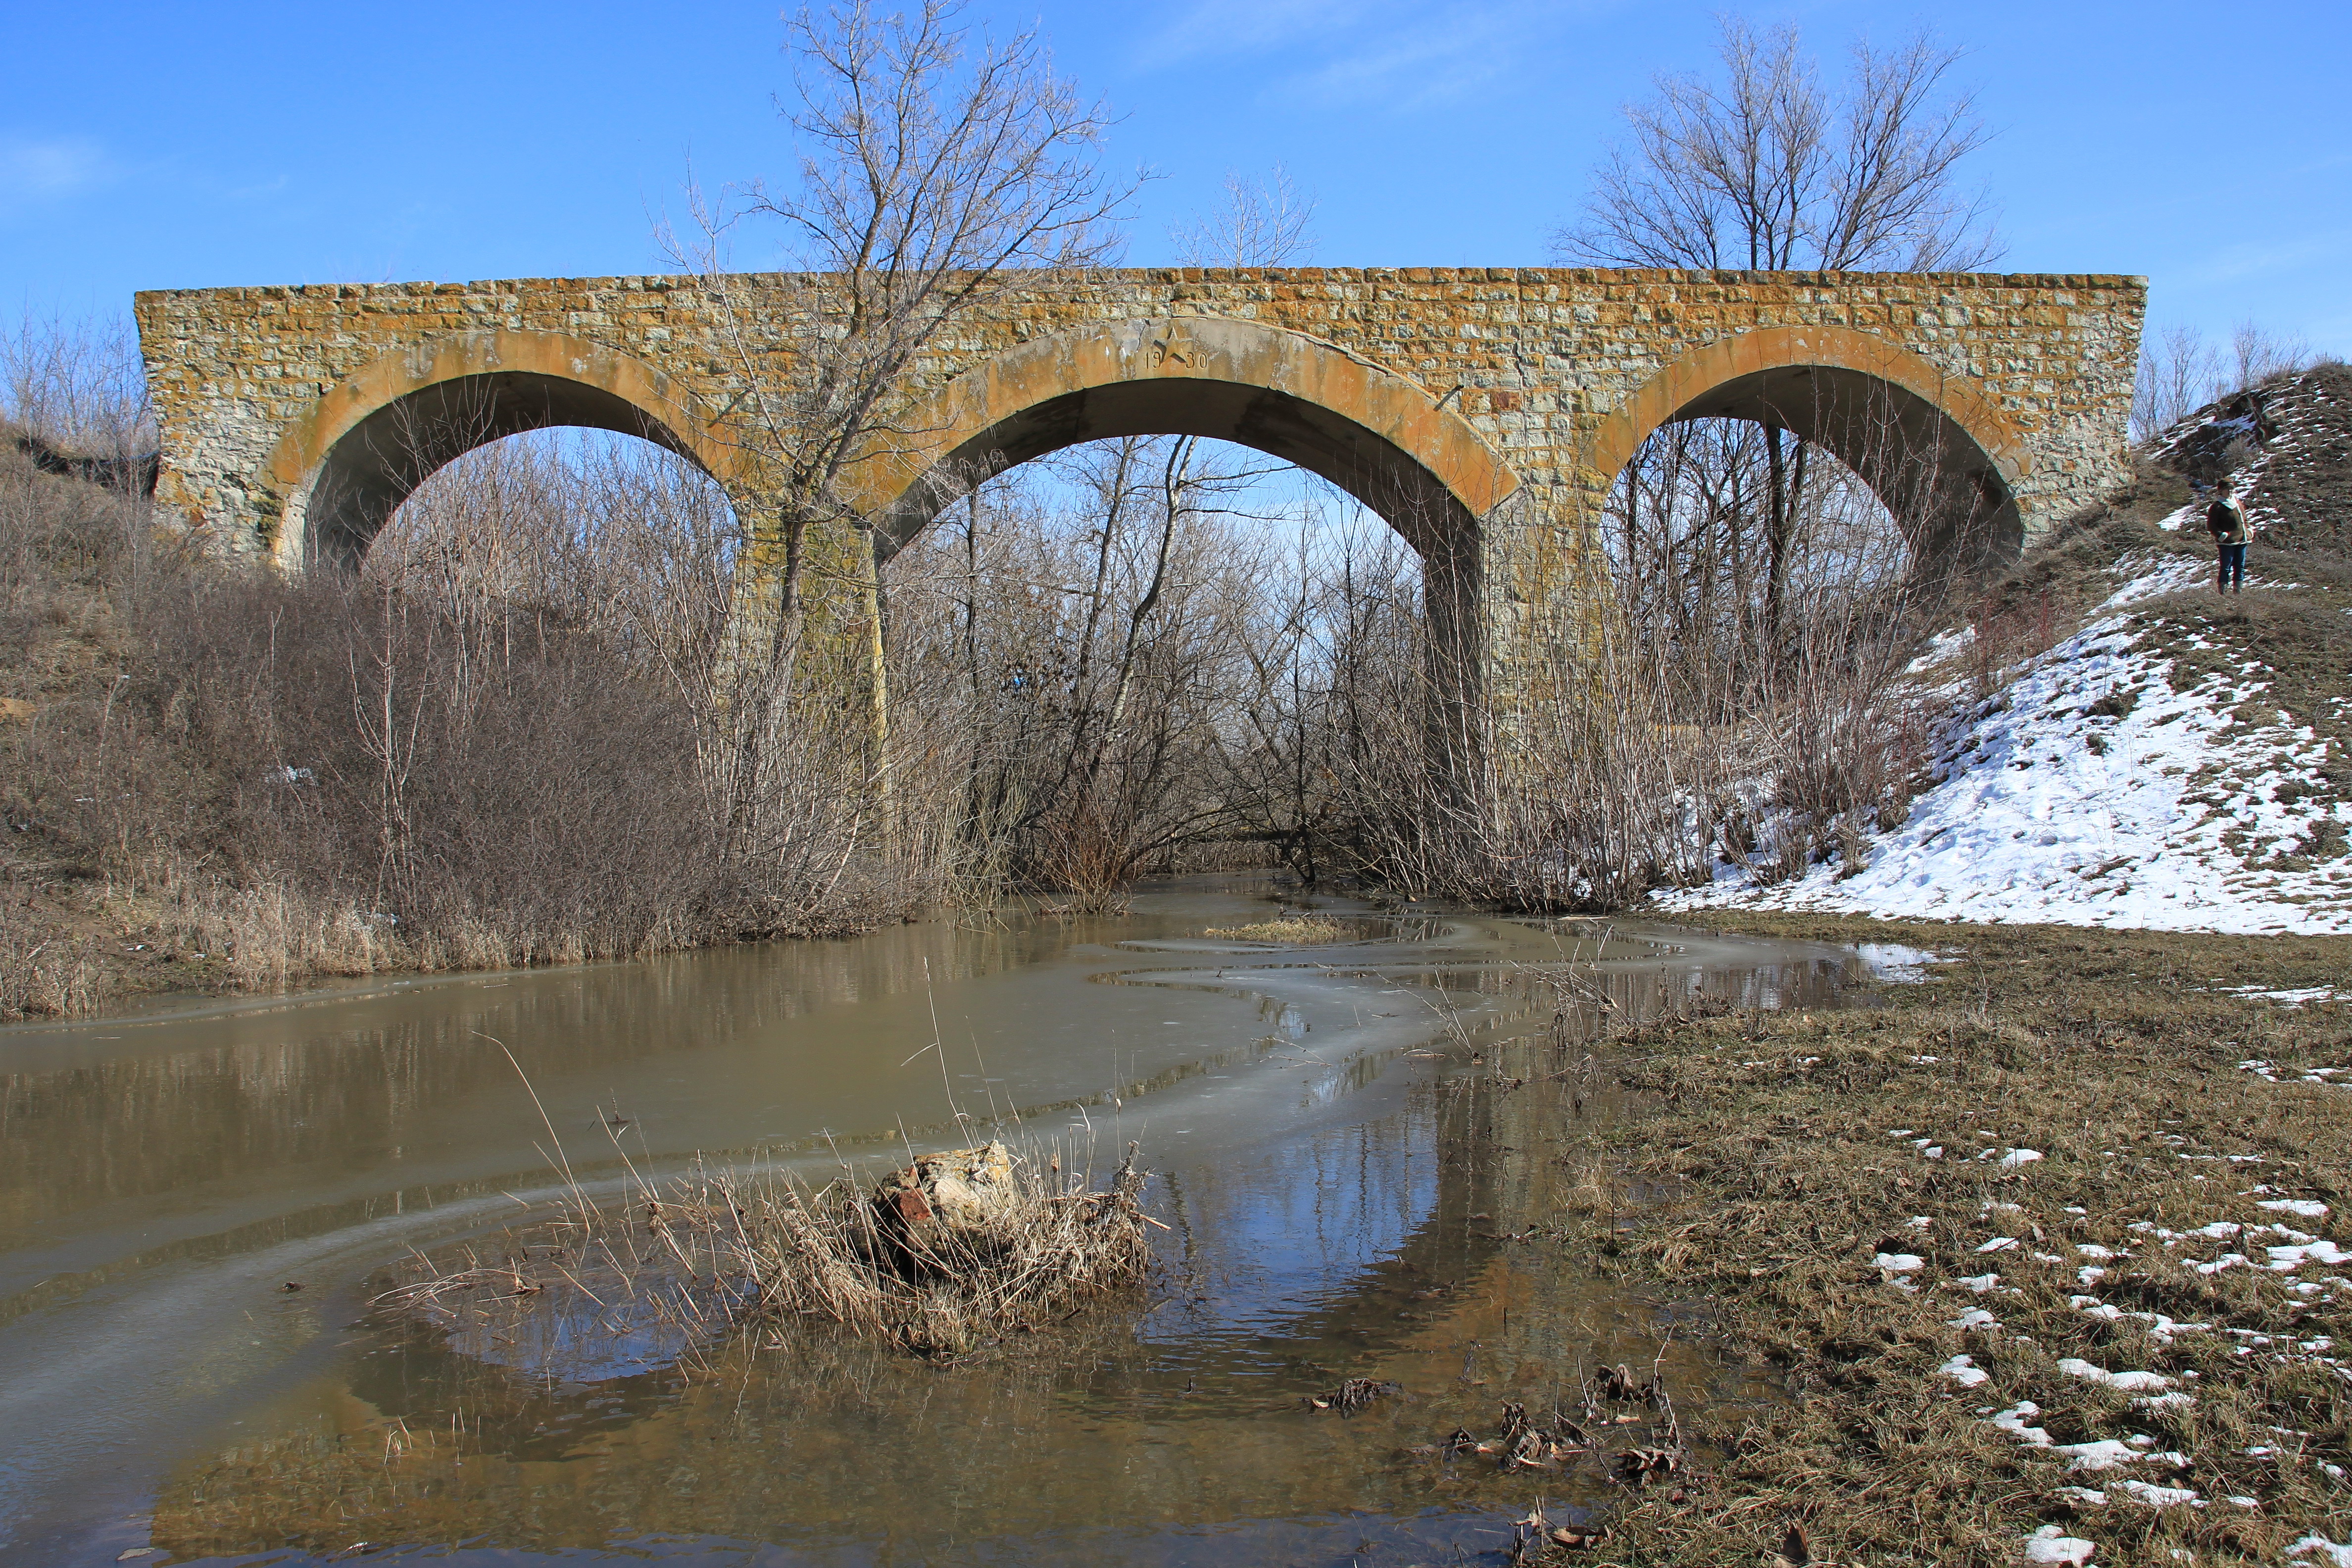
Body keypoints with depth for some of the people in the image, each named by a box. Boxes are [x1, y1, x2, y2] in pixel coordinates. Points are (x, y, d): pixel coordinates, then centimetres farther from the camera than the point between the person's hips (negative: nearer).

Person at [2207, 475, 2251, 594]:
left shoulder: (2237, 503, 16)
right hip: (2227, 543, -7)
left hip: (2241, 541, 8)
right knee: (2226, 568, -5)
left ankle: (2238, 590, 17)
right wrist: (2221, 535, -19)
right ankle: (2222, 592, -1)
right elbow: (2211, 525, -10)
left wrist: (2249, 531, 12)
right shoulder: (2217, 506, -8)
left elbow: (2244, 520, 27)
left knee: (2240, 567, 10)